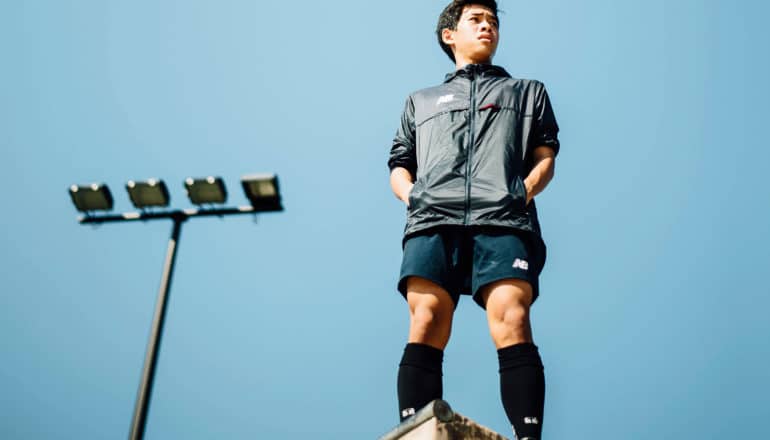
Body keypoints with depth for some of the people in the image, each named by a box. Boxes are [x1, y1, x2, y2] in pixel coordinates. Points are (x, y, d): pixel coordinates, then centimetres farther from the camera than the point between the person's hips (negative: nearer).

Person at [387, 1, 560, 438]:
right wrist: (412, 196, 5)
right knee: (426, 325, -19)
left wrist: (524, 192, 0)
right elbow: (398, 168, 28)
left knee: (511, 322, -22)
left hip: (504, 220, -1)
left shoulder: (529, 91, 34)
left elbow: (545, 156, 20)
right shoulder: (421, 100, 36)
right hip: (433, 221, 1)